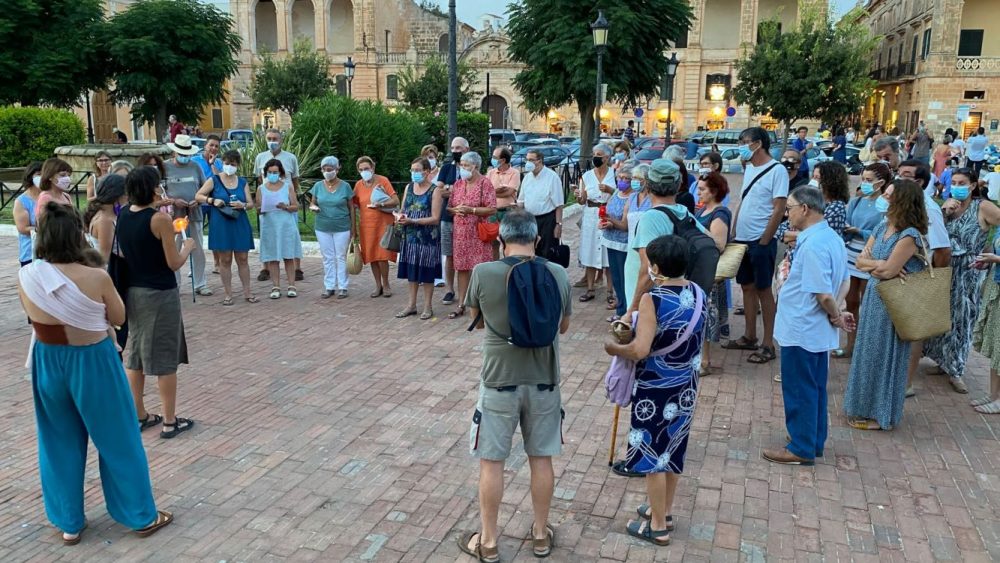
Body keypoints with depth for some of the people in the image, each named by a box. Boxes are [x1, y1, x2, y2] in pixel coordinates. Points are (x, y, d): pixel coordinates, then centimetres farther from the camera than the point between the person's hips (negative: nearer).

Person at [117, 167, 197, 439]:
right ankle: (170, 422, 10)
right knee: (165, 358, 3)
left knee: (136, 354, 17)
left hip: (132, 292, 7)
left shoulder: (122, 216, 3)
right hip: (160, 294, -7)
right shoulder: (160, 219, -18)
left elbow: (127, 253, 13)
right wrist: (187, 247, 3)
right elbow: (174, 263, -15)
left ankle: (139, 415, 27)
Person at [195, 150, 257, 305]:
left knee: (242, 259, 5)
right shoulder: (214, 180, 2)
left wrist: (243, 205, -13)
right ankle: (228, 294, 10)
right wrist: (213, 200, -15)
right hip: (221, 225, -2)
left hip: (240, 224, 2)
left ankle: (247, 292, 13)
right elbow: (198, 196, 1)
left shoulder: (242, 182, 9)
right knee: (225, 260, 3)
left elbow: (251, 203, 9)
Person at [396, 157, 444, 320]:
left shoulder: (435, 191, -10)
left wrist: (411, 220, -22)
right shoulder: (409, 187, 8)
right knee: (411, 271, 11)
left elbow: (435, 218, -15)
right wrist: (399, 216, -11)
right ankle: (412, 305, 23)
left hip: (427, 238, -5)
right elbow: (402, 210, 14)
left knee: (426, 273, 3)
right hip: (410, 237, 5)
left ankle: (428, 307, 15)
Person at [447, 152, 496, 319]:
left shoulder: (485, 183, -6)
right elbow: (449, 207, 15)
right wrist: (455, 210, -8)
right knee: (461, 268, 8)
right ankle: (461, 305, 15)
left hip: (478, 233, -5)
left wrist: (470, 210, -17)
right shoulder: (458, 184, 11)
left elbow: (492, 210, -12)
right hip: (460, 233, 5)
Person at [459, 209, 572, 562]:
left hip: (499, 380, -2)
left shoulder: (483, 274, -12)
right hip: (544, 380, 3)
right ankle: (541, 535, 31)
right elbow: (563, 327, 8)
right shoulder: (557, 274, -6)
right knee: (541, 458, 16)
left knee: (491, 461, 11)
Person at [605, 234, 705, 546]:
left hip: (656, 390, -7)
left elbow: (640, 350, -27)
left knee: (653, 455, 8)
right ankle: (664, 511, 38)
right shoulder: (698, 294, -2)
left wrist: (614, 348, -9)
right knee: (673, 450, 21)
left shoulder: (652, 300, -24)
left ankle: (657, 526, 21)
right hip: (686, 387, 7)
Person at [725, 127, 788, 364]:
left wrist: (763, 242, -17)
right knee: (747, 287, 13)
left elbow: (778, 210, -15)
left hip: (761, 241, -7)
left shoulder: (776, 171, -11)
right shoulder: (749, 169, 12)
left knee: (763, 290, -1)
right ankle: (750, 337, 25)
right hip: (742, 240, 7)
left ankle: (768, 344, 7)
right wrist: (733, 232, 12)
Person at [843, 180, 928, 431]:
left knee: (883, 356, 3)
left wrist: (871, 263, -6)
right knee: (869, 351, 16)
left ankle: (880, 414, 18)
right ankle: (865, 406, 31)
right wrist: (879, 264, -15)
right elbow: (860, 260, 2)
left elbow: (887, 271, -23)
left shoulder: (909, 236, -20)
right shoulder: (882, 227, 4)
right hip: (873, 297, 8)